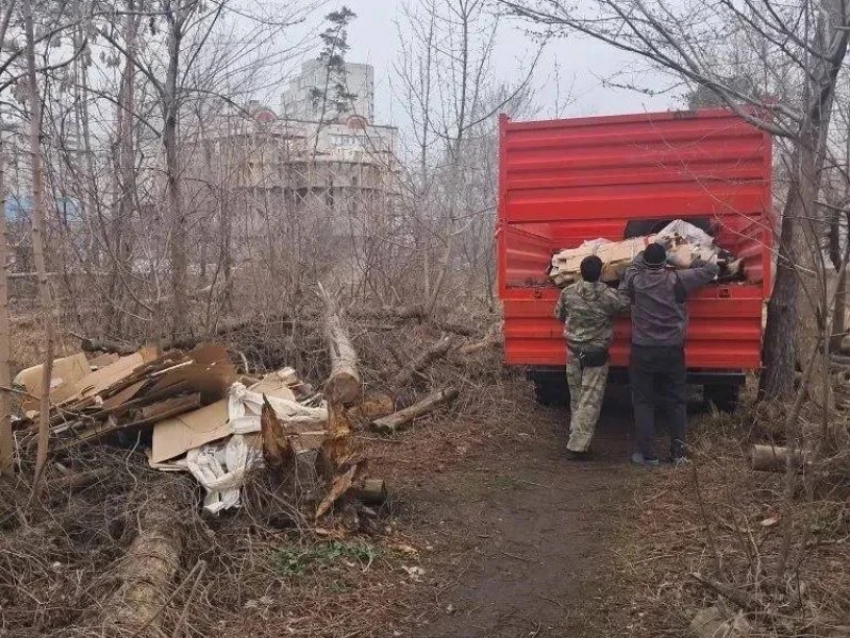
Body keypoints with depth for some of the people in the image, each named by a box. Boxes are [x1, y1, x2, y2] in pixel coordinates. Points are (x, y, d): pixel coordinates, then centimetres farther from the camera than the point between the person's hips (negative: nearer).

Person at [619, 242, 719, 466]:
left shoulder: (634, 280, -7)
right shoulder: (677, 280, -9)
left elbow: (634, 266, 18)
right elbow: (712, 269, 1)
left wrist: (645, 255, 32)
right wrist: (694, 264, 18)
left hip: (643, 351, 0)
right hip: (672, 351, 1)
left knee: (643, 402, 8)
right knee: (676, 402, 13)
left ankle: (647, 454, 8)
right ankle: (678, 453, 17)